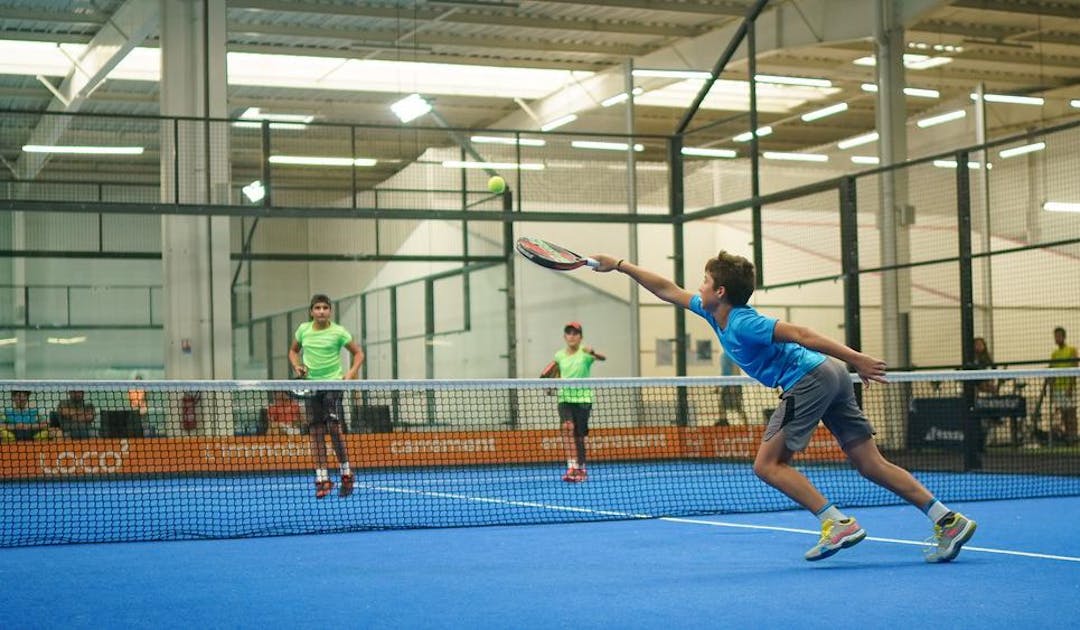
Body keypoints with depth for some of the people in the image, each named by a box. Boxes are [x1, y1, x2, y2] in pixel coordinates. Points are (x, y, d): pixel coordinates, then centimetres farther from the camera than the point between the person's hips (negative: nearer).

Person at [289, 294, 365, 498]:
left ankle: (346, 474, 1)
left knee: (334, 428, -13)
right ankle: (322, 479, 6)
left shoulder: (338, 332, -5)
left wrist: (351, 373, -13)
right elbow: (293, 350, 21)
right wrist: (297, 366, 2)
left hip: (333, 383, -4)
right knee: (316, 432, 2)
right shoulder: (303, 330, 4)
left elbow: (358, 353, 2)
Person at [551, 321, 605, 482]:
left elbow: (603, 358, -29)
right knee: (567, 427, -21)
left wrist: (593, 353, -49)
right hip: (565, 398, 2)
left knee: (579, 436, 3)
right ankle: (572, 466, -29)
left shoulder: (585, 353, -8)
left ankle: (581, 469, 21)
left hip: (583, 399, -2)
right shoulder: (559, 355, 5)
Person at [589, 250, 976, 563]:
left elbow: (799, 334, -19)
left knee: (768, 464, -4)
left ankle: (838, 524, -10)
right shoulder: (714, 313, 14)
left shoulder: (741, 324, -12)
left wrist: (855, 359, -23)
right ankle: (948, 520, 0)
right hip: (831, 379, 9)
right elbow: (668, 290, 24)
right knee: (872, 466, 6)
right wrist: (620, 265, 25)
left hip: (809, 379, -9)